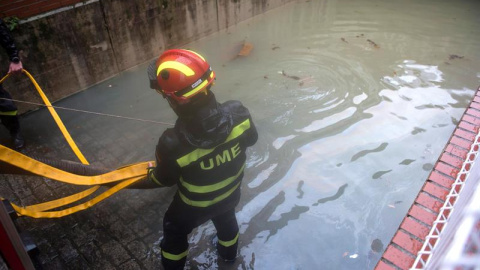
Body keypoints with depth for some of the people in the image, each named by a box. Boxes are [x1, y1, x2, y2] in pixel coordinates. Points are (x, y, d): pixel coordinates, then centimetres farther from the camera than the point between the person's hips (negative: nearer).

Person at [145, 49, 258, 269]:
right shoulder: (238, 113, -31)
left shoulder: (173, 144, -40)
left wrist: (151, 176, 6)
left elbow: (164, 179, -17)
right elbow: (250, 139, -8)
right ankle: (229, 252, 66)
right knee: (226, 219, 37)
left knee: (175, 231, 29)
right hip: (230, 193, 4)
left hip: (194, 206, -3)